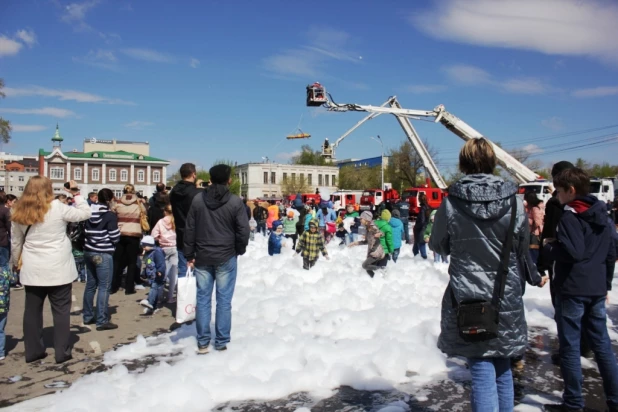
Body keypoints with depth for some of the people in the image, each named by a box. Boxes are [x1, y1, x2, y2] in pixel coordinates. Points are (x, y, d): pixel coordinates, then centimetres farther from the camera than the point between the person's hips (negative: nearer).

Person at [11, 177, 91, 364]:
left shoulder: (20, 213, 3)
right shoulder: (57, 207, -10)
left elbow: (15, 243, 11)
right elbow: (85, 213, -1)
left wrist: (17, 261, 25)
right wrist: (77, 194, 8)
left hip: (32, 269, 4)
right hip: (58, 268, -4)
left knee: (32, 310, 14)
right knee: (61, 310, 5)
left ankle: (32, 351, 22)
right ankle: (62, 352, 9)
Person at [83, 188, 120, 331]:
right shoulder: (110, 215, -13)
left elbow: (85, 232, 14)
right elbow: (115, 237, -12)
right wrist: (118, 230, 6)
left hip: (88, 251, 8)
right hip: (103, 254, -7)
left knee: (90, 284, 15)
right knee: (104, 287, -5)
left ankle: (88, 316, 24)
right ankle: (102, 321, -5)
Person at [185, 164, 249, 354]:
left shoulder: (197, 200, 0)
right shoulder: (235, 202, -9)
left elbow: (190, 229, 2)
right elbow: (243, 230, -8)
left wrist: (189, 255, 8)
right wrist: (239, 250, 8)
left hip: (202, 257, 2)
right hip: (226, 257, -2)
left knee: (203, 299, 9)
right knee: (224, 300, 5)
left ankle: (202, 342, 13)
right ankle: (221, 342, 12)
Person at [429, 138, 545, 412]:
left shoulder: (451, 203, -10)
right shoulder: (514, 201, -5)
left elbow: (438, 245, 4)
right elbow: (522, 251, 5)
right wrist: (534, 278, 25)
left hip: (467, 298, -2)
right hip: (507, 297, 3)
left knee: (482, 374, 4)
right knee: (502, 369, 19)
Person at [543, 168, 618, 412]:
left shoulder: (569, 216, -13)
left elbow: (572, 252, -24)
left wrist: (549, 246, -6)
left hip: (572, 290, -8)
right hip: (596, 290, 8)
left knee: (570, 347, 2)